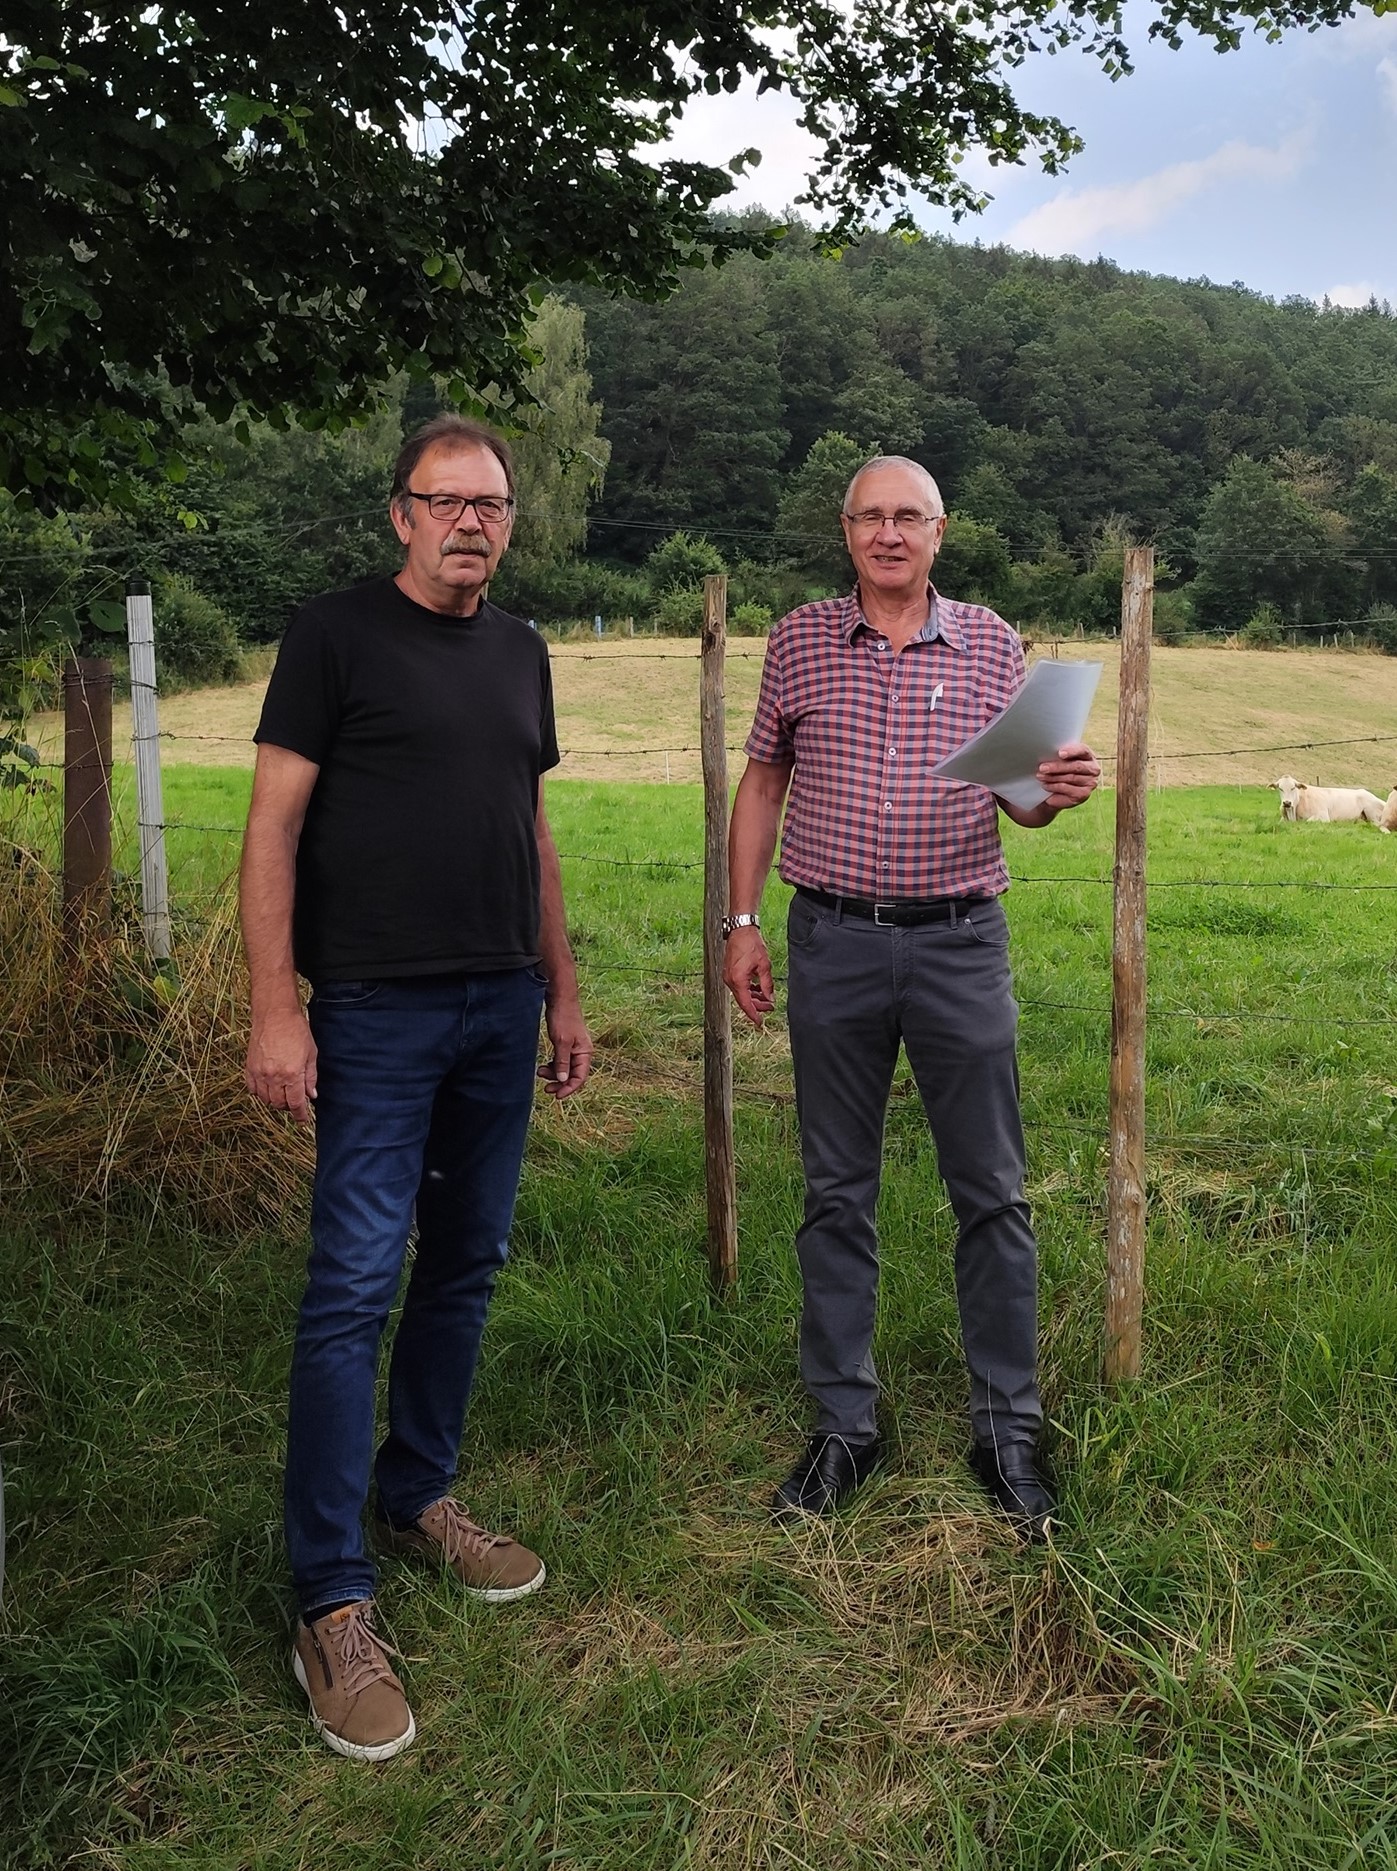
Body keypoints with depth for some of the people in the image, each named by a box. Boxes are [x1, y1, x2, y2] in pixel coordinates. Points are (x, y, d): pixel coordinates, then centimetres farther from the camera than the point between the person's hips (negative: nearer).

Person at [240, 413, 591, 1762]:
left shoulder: (519, 652, 14)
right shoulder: (336, 635, -4)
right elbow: (273, 826, -7)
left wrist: (562, 994, 15)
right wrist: (274, 1012, -14)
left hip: (500, 1010, 6)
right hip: (376, 1010, -6)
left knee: (465, 1268, 13)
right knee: (355, 1287, -6)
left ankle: (418, 1497, 31)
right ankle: (332, 1601, 4)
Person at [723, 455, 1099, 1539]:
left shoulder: (992, 644, 5)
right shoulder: (800, 641, 6)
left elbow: (1020, 804, 7)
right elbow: (763, 781, 12)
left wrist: (1059, 791, -17)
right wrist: (742, 921, 5)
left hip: (960, 942, 0)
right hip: (833, 944, 1)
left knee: (992, 1194, 4)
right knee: (837, 1195, 8)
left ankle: (1008, 1428, 19)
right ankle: (845, 1424, 22)